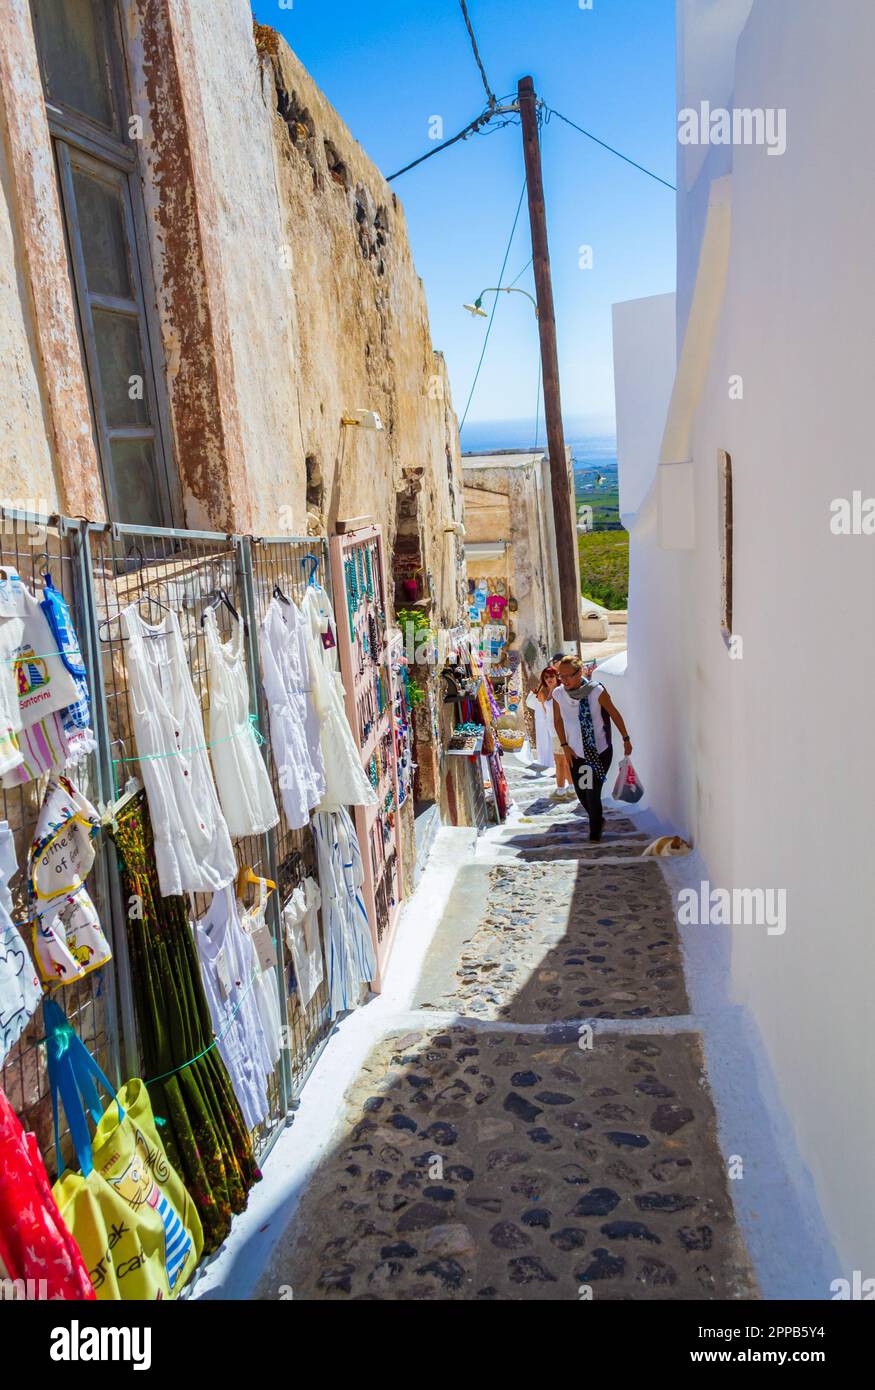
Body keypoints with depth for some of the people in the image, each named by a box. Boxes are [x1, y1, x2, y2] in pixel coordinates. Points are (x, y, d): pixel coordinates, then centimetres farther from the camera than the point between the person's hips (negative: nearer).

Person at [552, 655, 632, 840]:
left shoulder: (596, 691, -18)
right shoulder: (558, 694, -9)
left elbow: (614, 714, -5)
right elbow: (558, 720, 8)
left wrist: (626, 739, 3)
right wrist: (564, 745, 3)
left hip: (600, 752, -4)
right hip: (576, 754, 4)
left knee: (593, 793, -7)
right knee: (581, 793, 10)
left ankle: (595, 834, 13)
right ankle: (598, 820, 40)